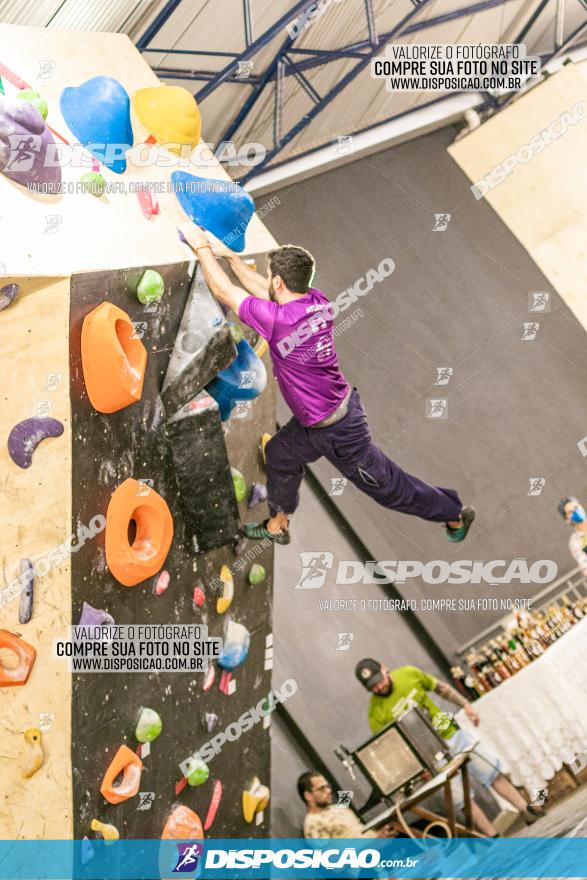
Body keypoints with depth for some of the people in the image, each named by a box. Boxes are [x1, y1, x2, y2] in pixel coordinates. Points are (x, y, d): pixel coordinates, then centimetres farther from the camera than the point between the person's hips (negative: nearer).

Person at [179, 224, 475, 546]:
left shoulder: (278, 319, -31)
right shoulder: (318, 302, -8)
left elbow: (224, 291, -19)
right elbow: (265, 292, 9)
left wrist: (201, 247, -8)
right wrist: (229, 255, 10)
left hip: (335, 429, -9)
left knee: (383, 482, 9)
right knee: (280, 454, 25)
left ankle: (455, 514, 28)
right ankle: (278, 525, 45)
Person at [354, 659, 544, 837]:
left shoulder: (408, 673, -9)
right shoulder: (377, 713, -19)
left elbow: (440, 688, 6)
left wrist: (465, 704, 1)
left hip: (451, 734, 4)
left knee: (492, 771, 9)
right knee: (462, 798, -3)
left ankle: (526, 809, 23)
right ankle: (495, 838, 11)